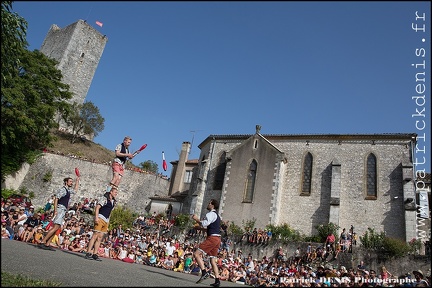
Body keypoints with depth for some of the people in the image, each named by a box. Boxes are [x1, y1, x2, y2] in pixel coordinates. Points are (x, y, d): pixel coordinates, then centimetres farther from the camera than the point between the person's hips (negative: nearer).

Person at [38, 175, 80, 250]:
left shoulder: (68, 191, 20)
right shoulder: (63, 189, -6)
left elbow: (75, 190, 41)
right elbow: (56, 199, -15)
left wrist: (77, 181, 35)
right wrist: (55, 210, -23)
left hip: (63, 211, 9)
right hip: (60, 209, -9)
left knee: (57, 228, 6)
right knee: (56, 227, -18)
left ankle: (47, 244, 6)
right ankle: (42, 242, -18)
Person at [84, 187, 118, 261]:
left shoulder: (113, 202, 18)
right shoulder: (104, 198, -4)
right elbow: (97, 207, -12)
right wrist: (96, 217, -23)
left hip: (106, 221, 7)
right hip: (100, 218, -7)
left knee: (100, 238, 6)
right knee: (95, 236, -11)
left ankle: (94, 254, 9)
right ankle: (88, 253, -9)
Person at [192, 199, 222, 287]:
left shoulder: (211, 214, -8)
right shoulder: (216, 215, 24)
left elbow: (204, 223, -22)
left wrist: (196, 219, -7)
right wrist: (200, 228, 23)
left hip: (212, 238, -10)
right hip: (217, 238, 10)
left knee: (196, 254, -11)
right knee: (213, 260, 12)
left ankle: (204, 272, -18)